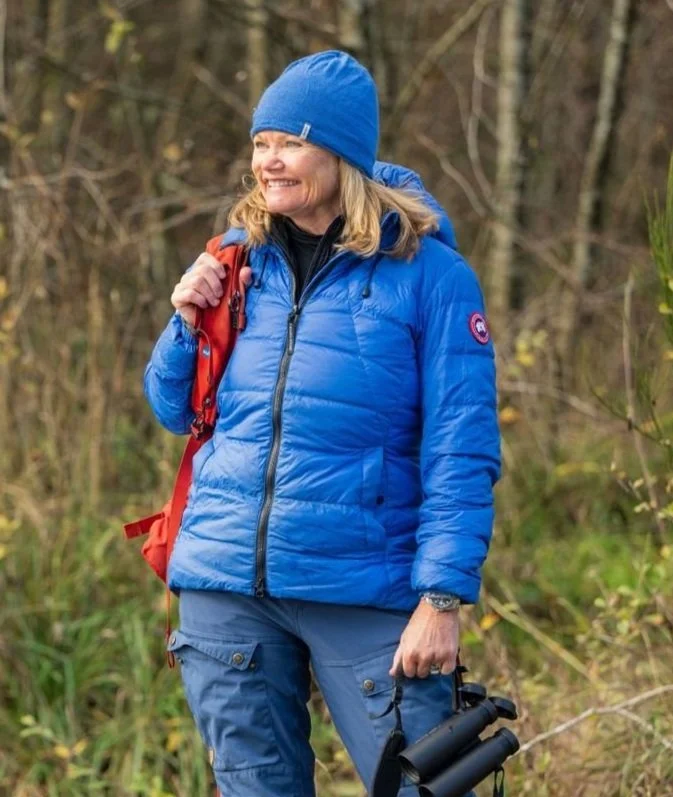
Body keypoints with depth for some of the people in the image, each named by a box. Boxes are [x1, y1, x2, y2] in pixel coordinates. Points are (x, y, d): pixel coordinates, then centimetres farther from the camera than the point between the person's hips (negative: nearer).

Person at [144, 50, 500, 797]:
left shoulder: (426, 273, -5)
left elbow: (461, 452, -7)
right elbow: (176, 411, 18)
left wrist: (444, 595, -15)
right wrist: (188, 324, -1)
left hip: (366, 594, -4)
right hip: (224, 586, 5)